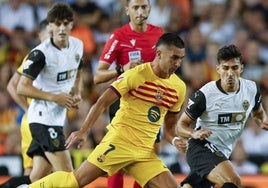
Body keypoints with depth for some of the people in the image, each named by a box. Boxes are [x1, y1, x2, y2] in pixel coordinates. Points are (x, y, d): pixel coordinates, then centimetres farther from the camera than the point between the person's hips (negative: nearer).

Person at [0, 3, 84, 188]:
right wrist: (55, 97, -22)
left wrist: (76, 94, 6)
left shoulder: (78, 45, 6)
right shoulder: (41, 53, -16)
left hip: (58, 118, 8)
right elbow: (22, 87, -17)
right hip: (43, 118, -8)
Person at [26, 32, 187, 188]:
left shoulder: (179, 87, 7)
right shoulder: (135, 75, -9)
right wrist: (84, 131, -17)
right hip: (119, 141, -5)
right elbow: (103, 102, -8)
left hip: (145, 152, 6)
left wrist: (175, 140, -4)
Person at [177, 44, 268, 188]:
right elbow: (181, 125, -9)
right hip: (201, 147, -7)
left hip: (223, 153, 7)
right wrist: (194, 133, -31)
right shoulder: (204, 95, -17)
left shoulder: (251, 89, -2)